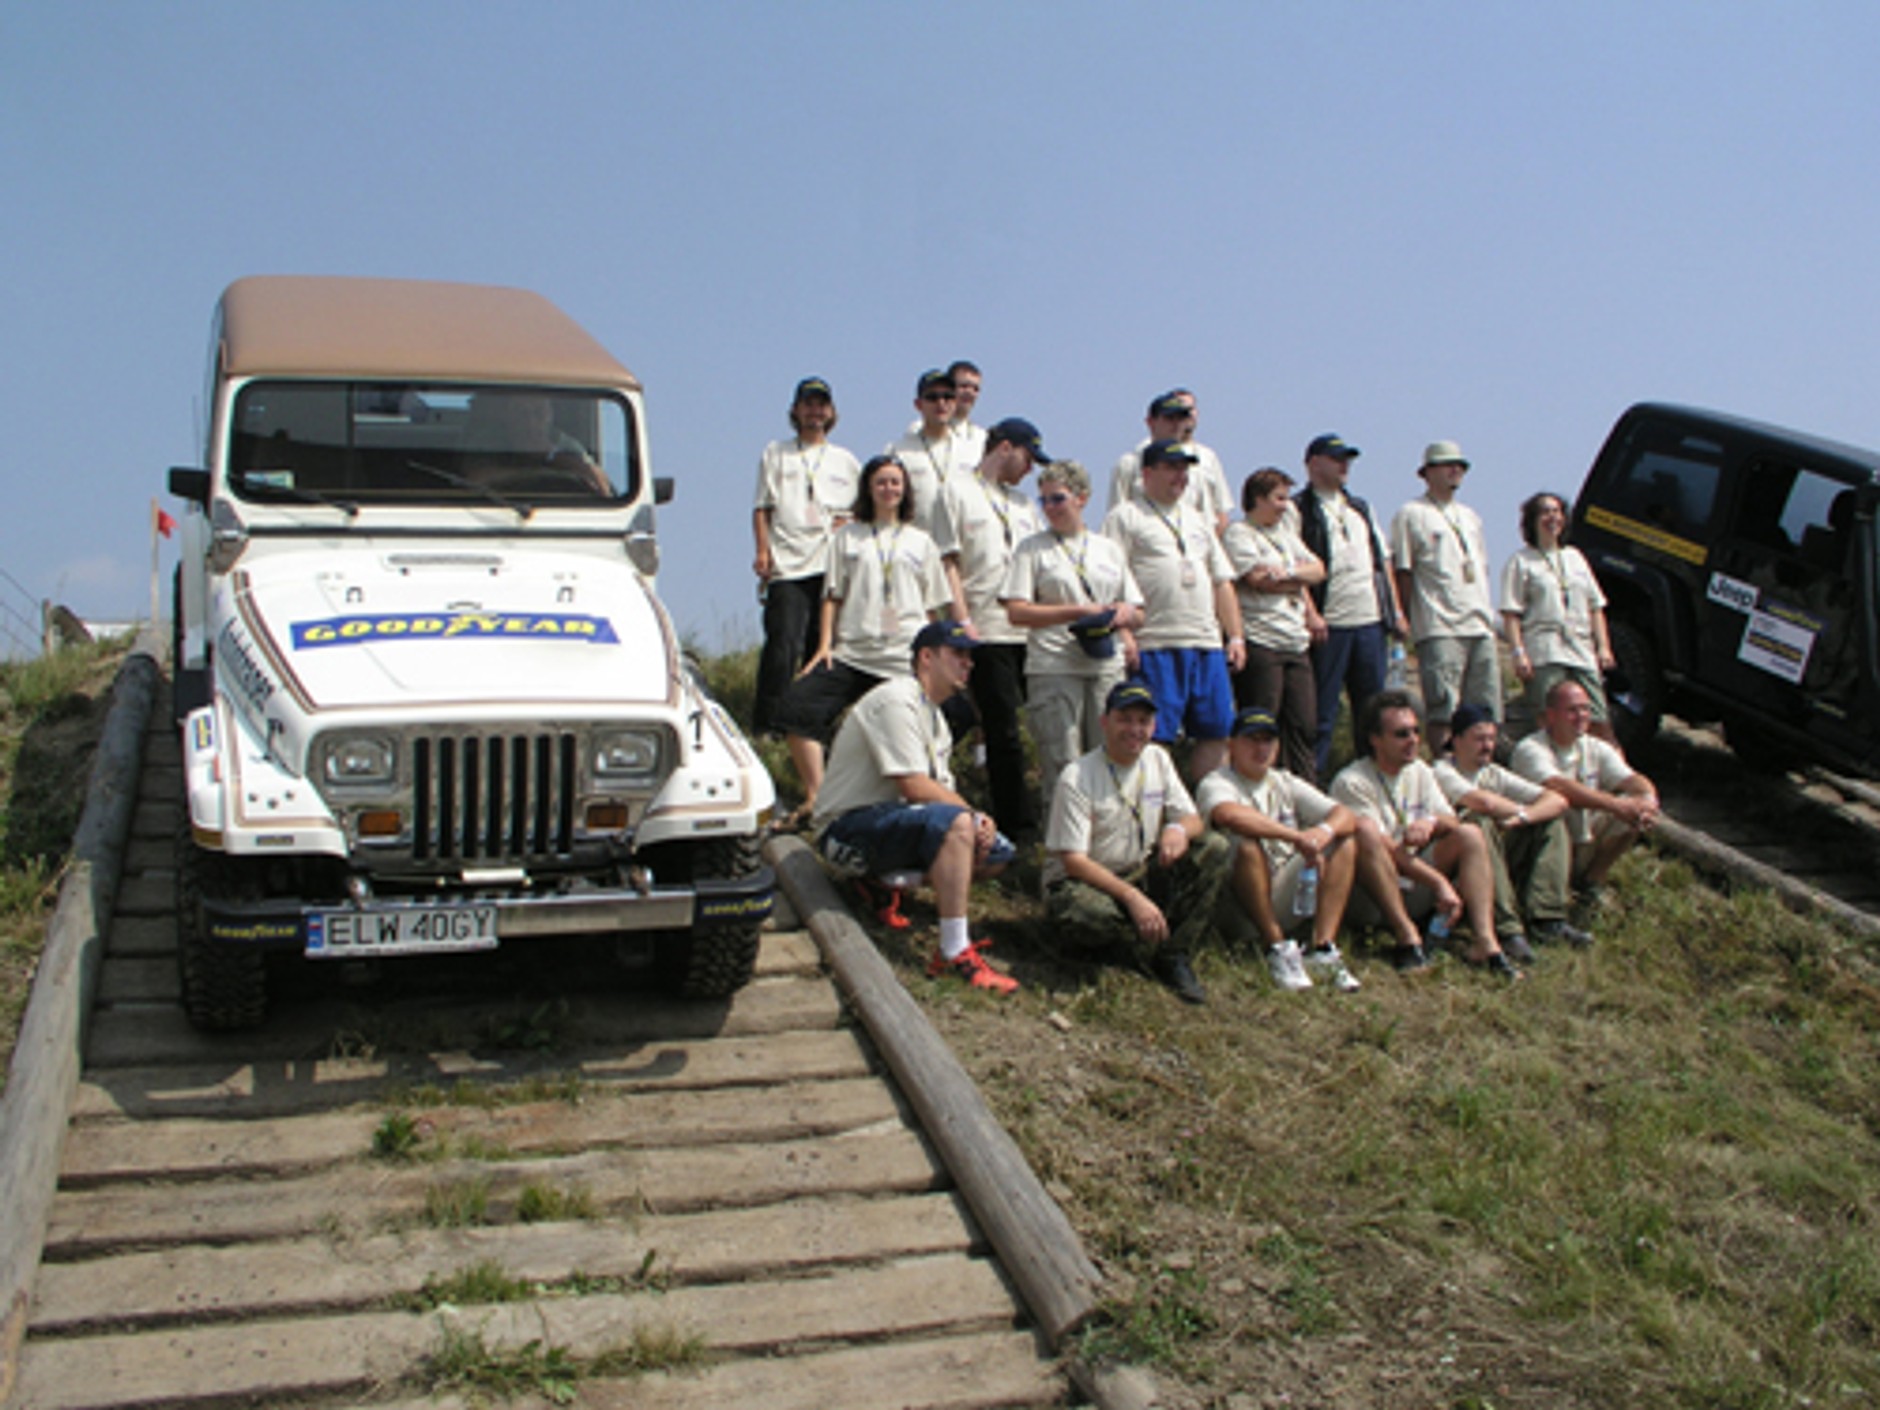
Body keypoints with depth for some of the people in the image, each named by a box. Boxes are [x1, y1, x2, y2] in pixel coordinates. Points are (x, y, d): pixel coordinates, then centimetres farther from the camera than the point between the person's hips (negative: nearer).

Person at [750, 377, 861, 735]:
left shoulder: (845, 461, 20)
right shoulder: (776, 454, 17)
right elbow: (762, 508, 12)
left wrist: (848, 521, 0)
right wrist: (762, 550, -2)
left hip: (832, 566, 2)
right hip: (787, 566, -2)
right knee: (783, 645, -14)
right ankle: (765, 725, -11)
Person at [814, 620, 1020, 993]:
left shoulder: (934, 717, 18)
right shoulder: (896, 700, -14)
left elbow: (942, 790, 11)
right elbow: (915, 788, -22)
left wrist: (979, 824, -9)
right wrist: (974, 816, -13)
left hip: (890, 827, 10)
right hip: (849, 829, -10)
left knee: (997, 852, 5)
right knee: (956, 823, -34)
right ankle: (955, 956, -36)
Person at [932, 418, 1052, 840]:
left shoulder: (1024, 503, 23)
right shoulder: (958, 491, 5)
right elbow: (948, 562, -2)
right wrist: (963, 620, -11)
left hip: (1032, 627, 6)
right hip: (989, 630, -6)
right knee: (1003, 732, -6)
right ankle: (1018, 825, -2)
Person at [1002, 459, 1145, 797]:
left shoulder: (1109, 549, 17)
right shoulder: (1031, 549, 6)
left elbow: (1138, 614, 20)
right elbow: (1017, 612, -5)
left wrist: (1126, 613, -5)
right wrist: (1080, 611, -9)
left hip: (1108, 668, 3)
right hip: (1053, 669, -3)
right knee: (1063, 767, -7)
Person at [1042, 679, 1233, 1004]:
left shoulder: (1157, 759, 5)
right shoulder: (1076, 779, -16)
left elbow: (1193, 819, 7)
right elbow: (1073, 860, -20)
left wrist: (1178, 829, -21)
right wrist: (1133, 897, -31)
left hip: (1142, 874, 6)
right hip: (1081, 882, -6)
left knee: (1215, 847, -12)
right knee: (1090, 913, -41)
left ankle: (1174, 956, -16)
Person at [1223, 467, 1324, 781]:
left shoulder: (1285, 532, 23)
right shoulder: (1238, 534, -2)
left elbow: (1318, 570, 15)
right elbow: (1259, 579, -14)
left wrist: (1287, 572, -4)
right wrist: (1299, 583, 0)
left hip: (1296, 642, 8)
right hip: (1260, 643, -8)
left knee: (1305, 725, 5)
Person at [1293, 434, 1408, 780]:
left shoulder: (1361, 508, 21)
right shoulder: (1300, 510, -1)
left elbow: (1383, 562, 22)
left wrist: (1396, 611, 14)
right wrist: (1310, 613, -19)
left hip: (1372, 621, 6)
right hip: (1329, 625, -6)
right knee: (1322, 711, -5)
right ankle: (1315, 776, 0)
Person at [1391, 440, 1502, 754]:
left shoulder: (1470, 516, 24)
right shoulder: (1411, 515, 1)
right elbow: (1403, 573, -3)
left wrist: (1488, 618, 15)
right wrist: (1408, 621, -9)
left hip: (1481, 627, 7)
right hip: (1439, 630, -7)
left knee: (1486, 711, 5)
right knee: (1443, 710, -11)